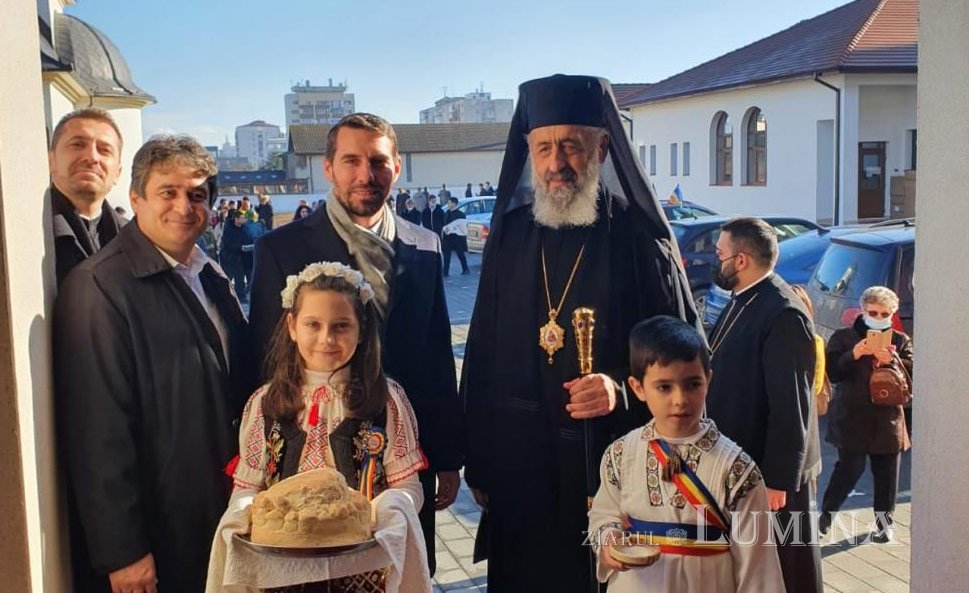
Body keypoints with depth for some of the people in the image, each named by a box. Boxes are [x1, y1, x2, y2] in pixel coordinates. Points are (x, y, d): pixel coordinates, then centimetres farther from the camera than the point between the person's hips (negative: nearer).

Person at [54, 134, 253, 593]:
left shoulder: (211, 278, 7)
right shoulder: (99, 287, -16)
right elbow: (98, 431, -19)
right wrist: (121, 553, -18)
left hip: (222, 516, 7)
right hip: (154, 535, -6)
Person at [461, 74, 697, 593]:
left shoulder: (639, 238, -6)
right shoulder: (510, 235, 3)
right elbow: (481, 354, 7)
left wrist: (621, 388, -22)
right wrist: (477, 463, 6)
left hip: (614, 472, -3)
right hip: (519, 477, 3)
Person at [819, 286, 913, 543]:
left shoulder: (901, 341, 9)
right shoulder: (843, 337, 2)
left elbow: (914, 377, 0)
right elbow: (831, 373, -7)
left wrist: (892, 361, -17)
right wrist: (853, 354, -22)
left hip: (888, 419, 3)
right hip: (852, 418, -3)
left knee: (887, 474, 8)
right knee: (850, 469, -6)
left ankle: (884, 522, 23)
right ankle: (827, 512, 13)